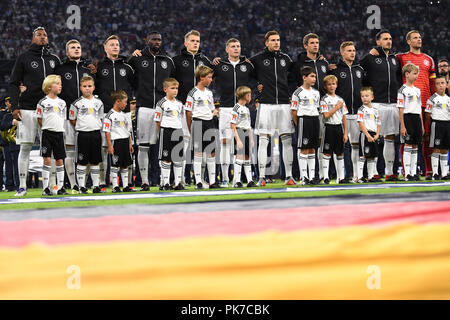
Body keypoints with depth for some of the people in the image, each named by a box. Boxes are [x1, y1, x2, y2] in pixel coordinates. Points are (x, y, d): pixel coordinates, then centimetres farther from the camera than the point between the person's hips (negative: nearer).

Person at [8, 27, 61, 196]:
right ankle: (22, 185, 1)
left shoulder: (54, 60, 14)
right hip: (27, 109, -2)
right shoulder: (24, 58, 5)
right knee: (25, 147, -3)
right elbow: (14, 84, 3)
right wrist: (14, 107, -8)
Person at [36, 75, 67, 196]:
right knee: (47, 160, -7)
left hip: (59, 133, 4)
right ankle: (45, 188, -3)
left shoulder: (62, 102, 12)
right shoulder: (43, 102, -2)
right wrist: (47, 128, 0)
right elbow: (39, 120, 1)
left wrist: (58, 128, 8)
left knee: (60, 160, 4)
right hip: (47, 133, -4)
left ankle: (60, 187, 8)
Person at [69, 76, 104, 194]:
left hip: (96, 134, 3)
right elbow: (72, 120, 4)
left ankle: (96, 186, 13)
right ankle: (82, 186, 4)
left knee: (95, 162, 7)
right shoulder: (77, 103, -2)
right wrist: (82, 126, 2)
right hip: (82, 134, -3)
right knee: (82, 162, -1)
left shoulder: (98, 102, 8)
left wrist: (95, 127, 8)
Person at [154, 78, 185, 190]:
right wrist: (162, 132, -3)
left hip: (178, 131, 5)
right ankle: (166, 183, 5)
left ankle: (178, 182, 12)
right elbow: (158, 121, -4)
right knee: (166, 159, -1)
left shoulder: (179, 104, 11)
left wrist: (178, 128, 12)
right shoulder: (161, 103, -6)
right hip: (166, 131, -5)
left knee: (179, 158, 6)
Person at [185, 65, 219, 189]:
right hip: (198, 123, -6)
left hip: (209, 123, 6)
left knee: (211, 152, 6)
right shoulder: (193, 93, -6)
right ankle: (198, 182, 1)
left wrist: (215, 112, 2)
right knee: (198, 152, -3)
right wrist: (190, 130, -7)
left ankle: (212, 181, 11)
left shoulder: (209, 92, 15)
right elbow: (188, 113, -6)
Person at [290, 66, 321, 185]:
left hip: (315, 120, 6)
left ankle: (312, 176, 11)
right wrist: (299, 125, -4)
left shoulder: (316, 92, 14)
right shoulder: (298, 93, -6)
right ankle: (304, 177, -2)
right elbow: (294, 111, -5)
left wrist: (315, 120, 12)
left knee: (312, 149, 8)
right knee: (304, 149, -5)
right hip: (304, 120, -6)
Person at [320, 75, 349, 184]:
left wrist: (345, 133, 6)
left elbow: (344, 118, 11)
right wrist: (337, 107, -9)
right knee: (327, 153, -4)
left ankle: (341, 177, 10)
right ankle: (325, 177, -2)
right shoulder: (324, 100, -3)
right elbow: (326, 115, -15)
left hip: (339, 127, 5)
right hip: (329, 127, -5)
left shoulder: (340, 99, 11)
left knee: (340, 153, 6)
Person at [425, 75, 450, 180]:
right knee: (436, 149, -6)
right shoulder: (432, 99, -4)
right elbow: (427, 115, -4)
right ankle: (435, 173, -4)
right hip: (436, 123, -5)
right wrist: (433, 125, -4)